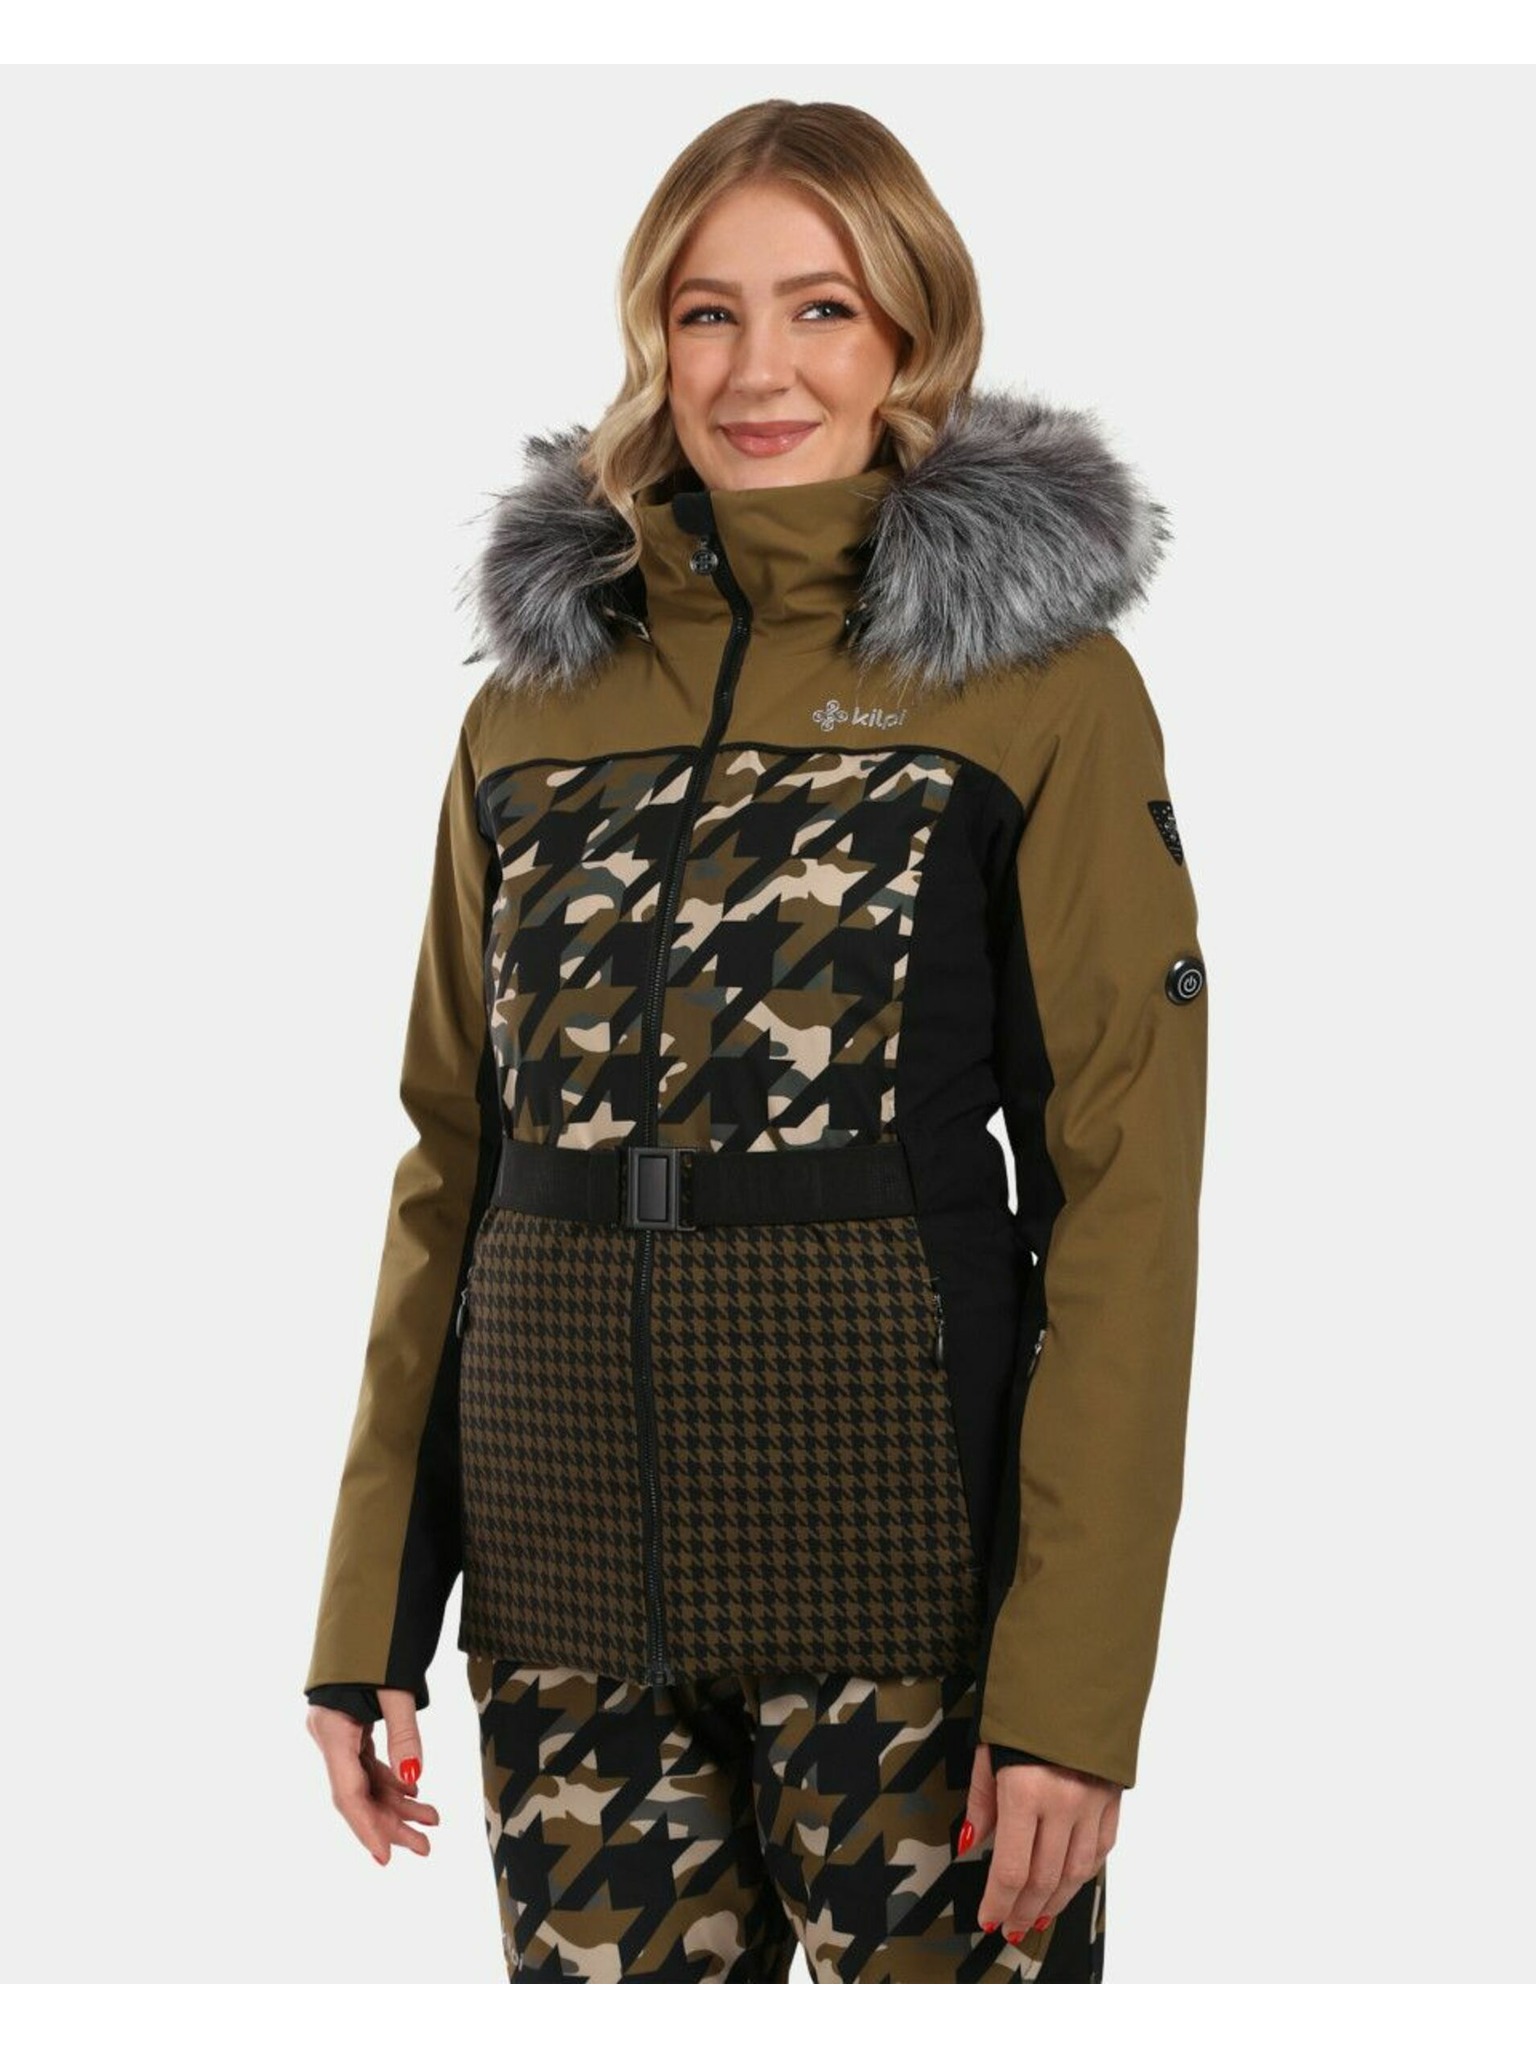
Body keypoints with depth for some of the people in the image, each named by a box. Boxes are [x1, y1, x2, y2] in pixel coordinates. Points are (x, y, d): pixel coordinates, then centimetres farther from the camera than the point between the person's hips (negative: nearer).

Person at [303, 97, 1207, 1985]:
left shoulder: (1040, 681, -2)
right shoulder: (534, 689, 10)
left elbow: (1123, 1190, -7)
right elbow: (450, 1164, 12)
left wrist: (1073, 1677, -14)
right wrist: (369, 1617, 8)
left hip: (907, 1580, -3)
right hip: (566, 1592, 4)